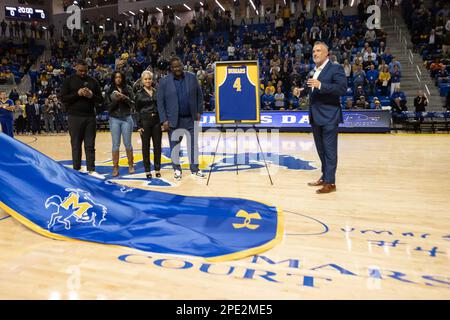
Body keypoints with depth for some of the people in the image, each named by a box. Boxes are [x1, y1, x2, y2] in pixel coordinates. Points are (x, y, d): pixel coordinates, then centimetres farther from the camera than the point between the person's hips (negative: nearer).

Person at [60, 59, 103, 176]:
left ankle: (91, 170, 7)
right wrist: (77, 94, -15)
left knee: (90, 146, 3)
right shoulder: (69, 80, 5)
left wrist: (92, 96, -10)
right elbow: (63, 98, -2)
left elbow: (100, 99, 11)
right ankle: (77, 170, 10)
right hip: (75, 117, -2)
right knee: (76, 145, 3)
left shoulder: (93, 81, 11)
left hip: (90, 117, 2)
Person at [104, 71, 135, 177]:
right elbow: (108, 107, -1)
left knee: (128, 143, 6)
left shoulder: (128, 89, 2)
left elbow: (132, 104, -1)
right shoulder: (109, 91, 2)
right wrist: (116, 100, -17)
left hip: (127, 119, 0)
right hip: (114, 119, 0)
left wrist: (124, 97, -17)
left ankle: (131, 165, 19)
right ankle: (115, 167, 7)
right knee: (116, 144, 2)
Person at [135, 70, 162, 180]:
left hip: (157, 121, 2)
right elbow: (137, 110, 1)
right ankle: (147, 170, 12)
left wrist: (163, 121, 3)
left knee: (157, 146, 4)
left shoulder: (157, 92, 8)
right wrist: (139, 126, -5)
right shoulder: (139, 94, 2)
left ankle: (157, 169, 15)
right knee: (146, 146, 4)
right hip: (145, 122, -2)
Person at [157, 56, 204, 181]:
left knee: (193, 144, 10)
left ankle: (195, 168, 25)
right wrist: (164, 120, -10)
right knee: (174, 145, 7)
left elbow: (199, 95, 8)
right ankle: (177, 169, 25)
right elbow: (160, 102, -4)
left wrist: (199, 111, 2)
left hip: (191, 119, 2)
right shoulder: (164, 81, -4)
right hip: (174, 120, -2)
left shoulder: (192, 77, 1)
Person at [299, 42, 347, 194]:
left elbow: (342, 88, -19)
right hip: (315, 117, 8)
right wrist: (304, 90, 11)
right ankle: (324, 177, 25)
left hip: (329, 116, -8)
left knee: (329, 150, -4)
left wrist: (320, 85, -26)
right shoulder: (314, 71, 17)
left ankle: (330, 182, 1)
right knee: (321, 150, 14)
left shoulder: (336, 68, -7)